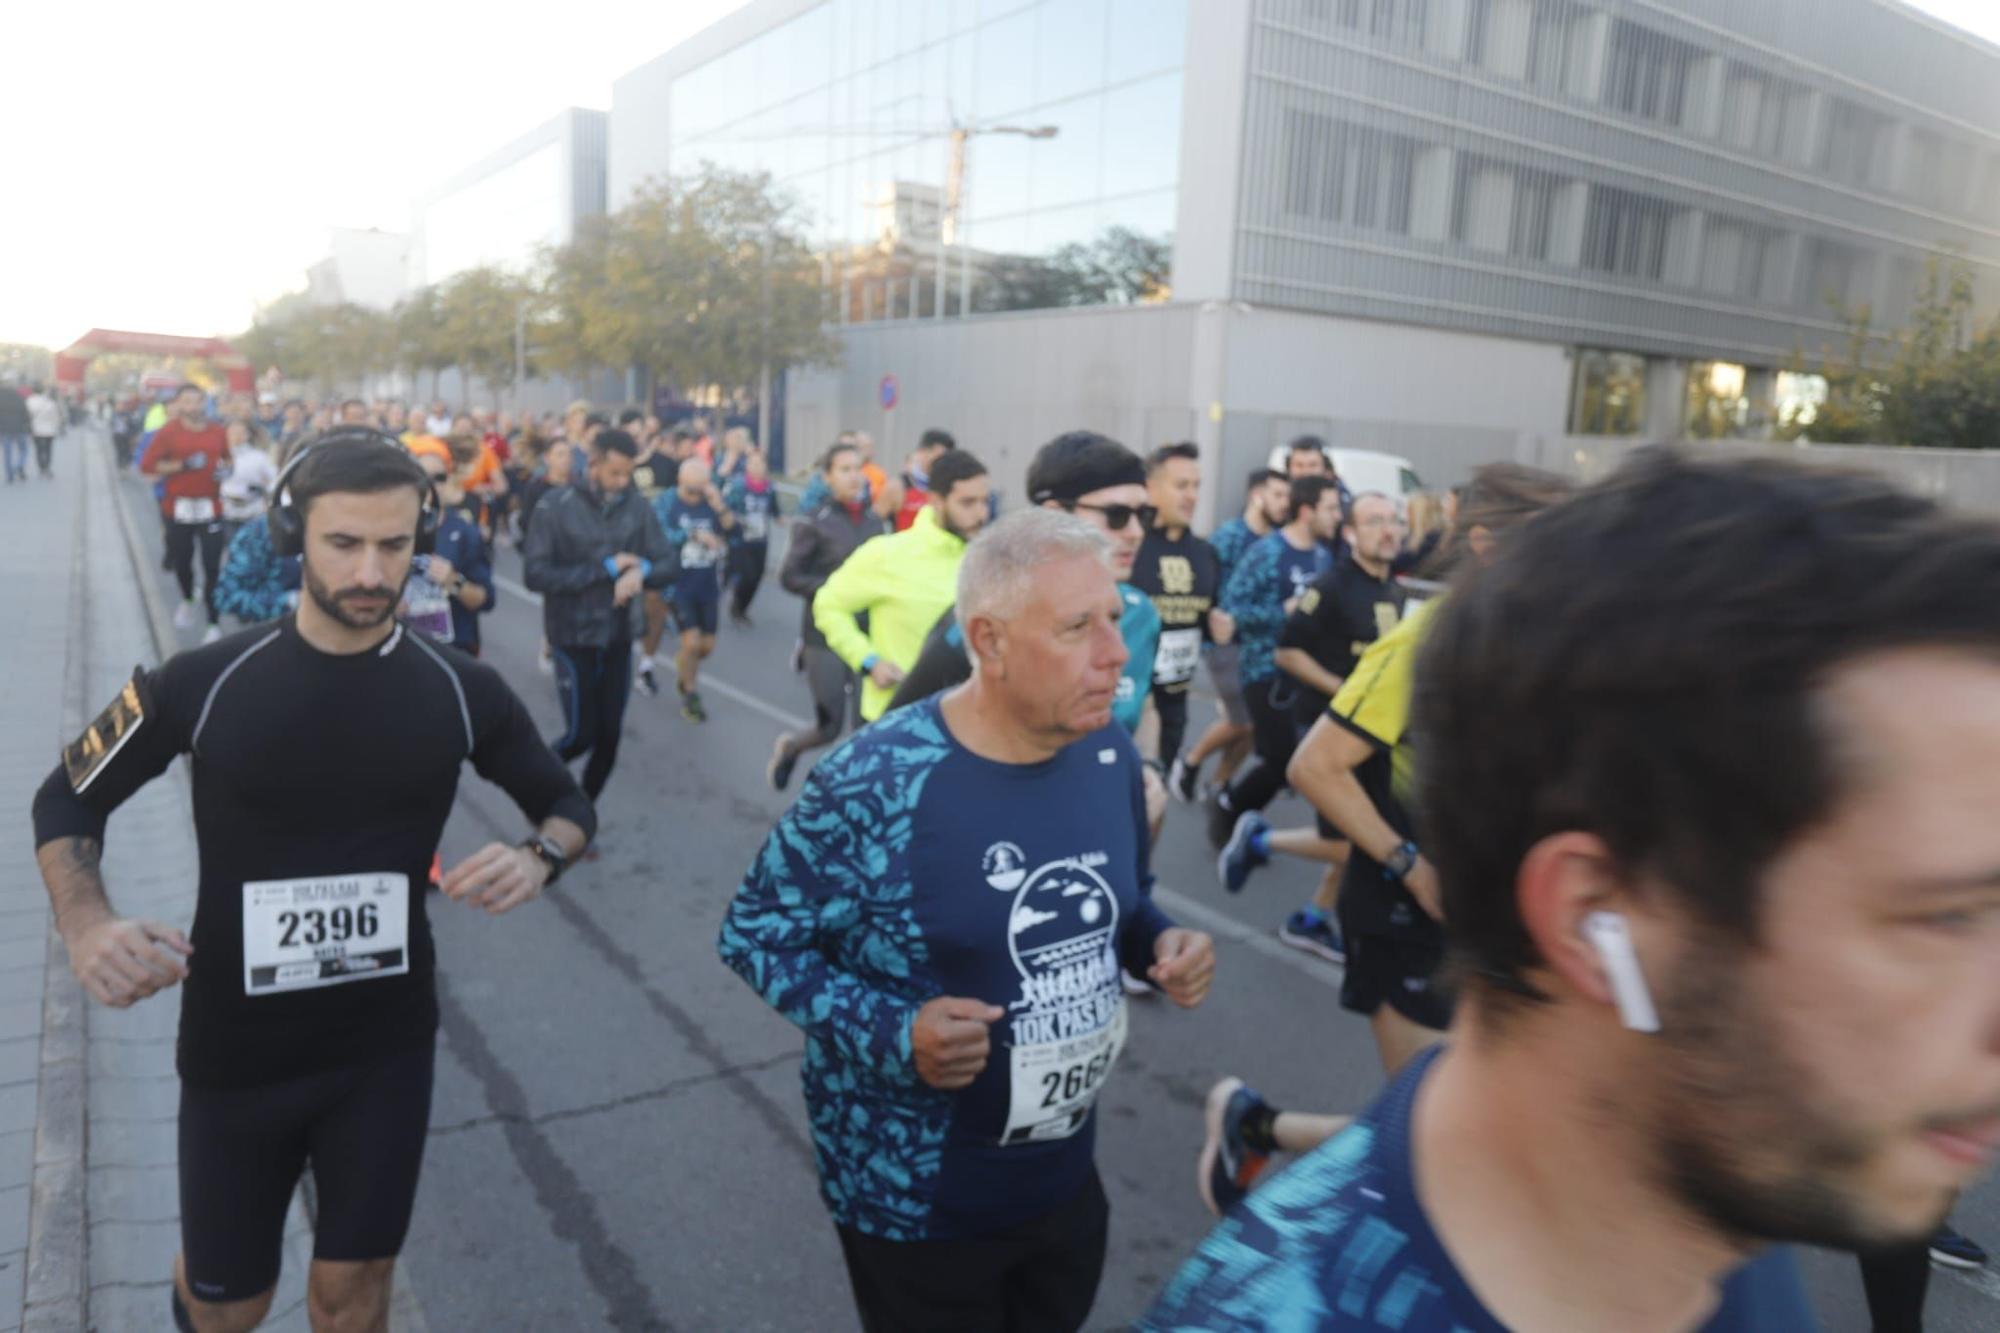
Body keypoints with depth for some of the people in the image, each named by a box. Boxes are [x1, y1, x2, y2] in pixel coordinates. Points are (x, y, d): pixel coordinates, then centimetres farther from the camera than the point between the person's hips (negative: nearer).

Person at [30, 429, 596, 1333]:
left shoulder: (460, 691, -10)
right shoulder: (205, 682, -13)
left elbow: (565, 803, 5)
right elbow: (66, 799, 2)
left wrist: (538, 859, -19)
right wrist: (85, 924, -17)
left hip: (386, 1046, 1)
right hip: (235, 1051, 0)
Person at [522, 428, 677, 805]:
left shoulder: (637, 508, -2)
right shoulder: (556, 505, -12)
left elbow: (670, 563, -1)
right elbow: (534, 574, -17)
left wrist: (641, 571, -24)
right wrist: (605, 568, -19)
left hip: (618, 638, 4)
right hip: (573, 639, -4)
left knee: (609, 737, 8)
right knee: (582, 735, -3)